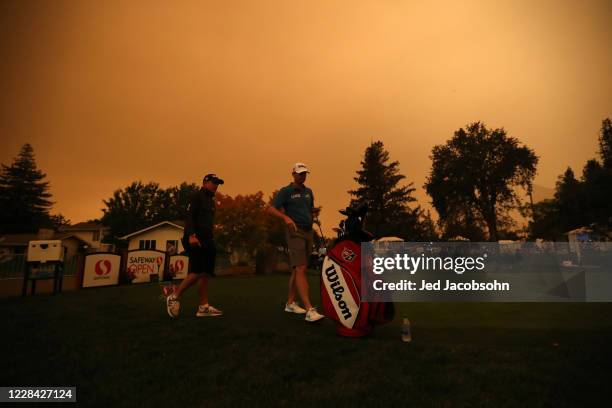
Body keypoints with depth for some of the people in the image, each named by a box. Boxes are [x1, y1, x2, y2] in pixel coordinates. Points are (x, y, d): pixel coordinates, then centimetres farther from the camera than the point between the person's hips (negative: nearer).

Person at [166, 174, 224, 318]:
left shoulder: (211, 200, 25)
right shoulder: (197, 196, -1)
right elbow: (189, 216, -13)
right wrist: (191, 235, -25)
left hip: (206, 240, 9)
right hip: (195, 240, -9)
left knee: (204, 273, 3)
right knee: (197, 272, -15)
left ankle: (203, 307, 3)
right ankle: (174, 297, 0)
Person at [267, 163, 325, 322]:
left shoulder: (309, 192, 18)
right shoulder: (286, 191, -1)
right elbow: (271, 208, -8)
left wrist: (314, 212, 6)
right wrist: (286, 218, -23)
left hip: (308, 232, 7)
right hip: (295, 232, -7)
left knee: (297, 269, 13)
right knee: (301, 269, -15)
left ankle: (290, 303, 24)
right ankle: (309, 310, -20)